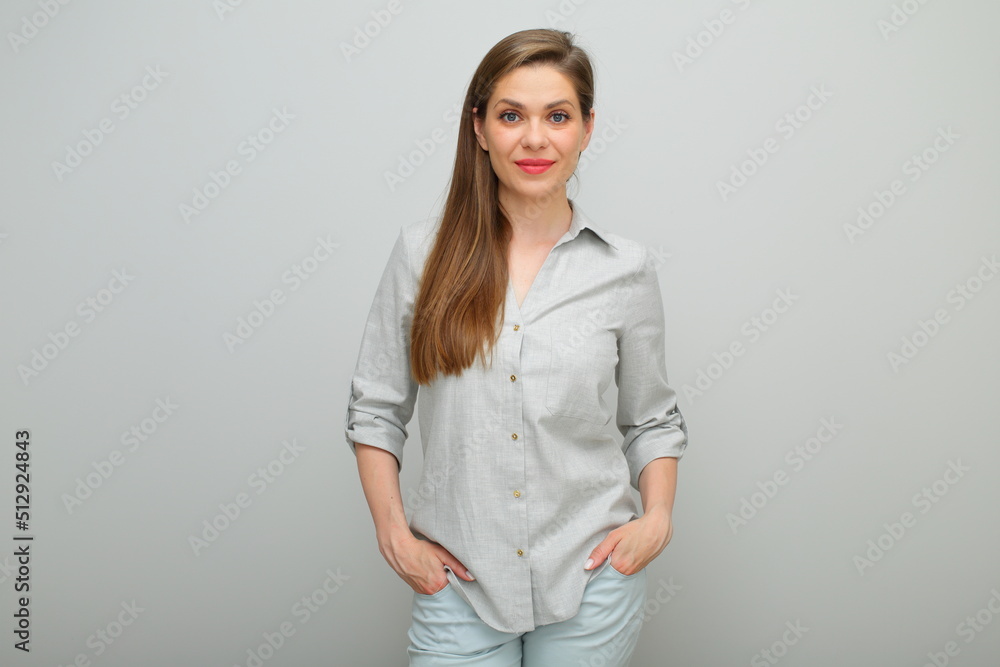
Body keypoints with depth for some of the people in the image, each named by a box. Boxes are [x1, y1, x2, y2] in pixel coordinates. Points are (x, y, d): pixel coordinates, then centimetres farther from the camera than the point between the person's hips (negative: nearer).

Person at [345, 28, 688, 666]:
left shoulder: (627, 268, -3)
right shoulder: (423, 251, -3)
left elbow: (652, 420, 8)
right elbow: (375, 407, 3)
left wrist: (657, 517, -6)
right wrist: (394, 532, -4)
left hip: (590, 576, 0)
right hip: (458, 583, 0)